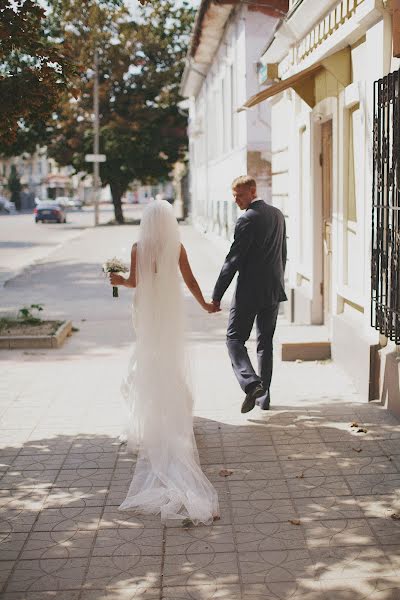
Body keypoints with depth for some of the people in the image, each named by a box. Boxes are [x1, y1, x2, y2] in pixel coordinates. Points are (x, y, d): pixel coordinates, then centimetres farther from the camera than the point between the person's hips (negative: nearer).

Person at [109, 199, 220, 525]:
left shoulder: (138, 248, -10)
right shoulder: (178, 248, -9)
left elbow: (134, 281, -4)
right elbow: (190, 281, -5)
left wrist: (119, 280, 18)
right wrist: (205, 303, 10)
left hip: (147, 311, 0)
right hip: (172, 311, 0)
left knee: (148, 361, 12)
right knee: (172, 361, 13)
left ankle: (150, 422, 17)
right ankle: (174, 416, 17)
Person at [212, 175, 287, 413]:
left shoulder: (247, 219, -15)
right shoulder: (278, 215, 11)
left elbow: (233, 260, -17)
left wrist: (217, 295, -14)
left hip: (250, 291, -8)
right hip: (274, 290, 8)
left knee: (235, 338, 2)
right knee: (266, 342, 14)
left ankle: (251, 382, -17)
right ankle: (264, 395, 17)